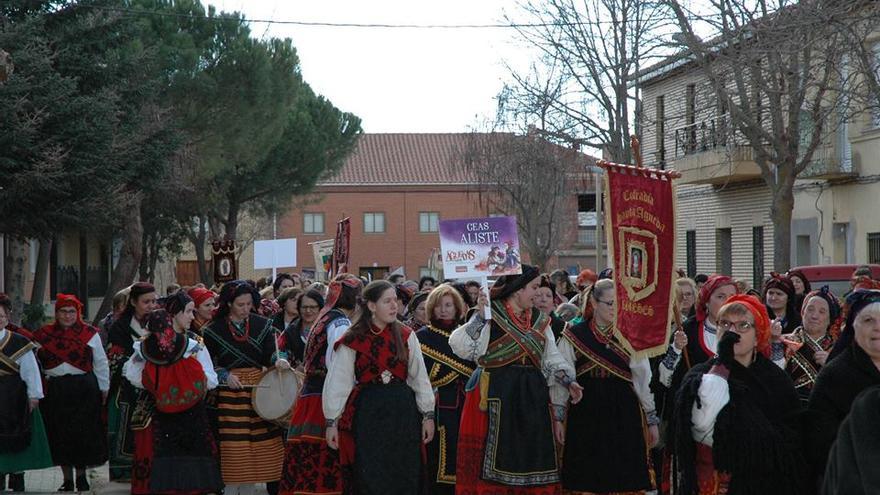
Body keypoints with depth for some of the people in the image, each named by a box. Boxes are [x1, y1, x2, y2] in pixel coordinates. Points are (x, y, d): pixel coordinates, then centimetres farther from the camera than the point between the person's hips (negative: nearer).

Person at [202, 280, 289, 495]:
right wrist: (225, 375, -15)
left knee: (259, 446, 4)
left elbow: (268, 356, 2)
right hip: (230, 393, -3)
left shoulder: (262, 325, 6)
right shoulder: (214, 330, -2)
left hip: (259, 390, 3)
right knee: (233, 447, -5)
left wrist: (277, 361, -19)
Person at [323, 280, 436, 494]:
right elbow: (338, 382, 1)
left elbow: (420, 377, 7)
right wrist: (332, 422, -1)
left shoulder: (406, 336, 4)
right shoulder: (353, 340, -2)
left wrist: (428, 415, 4)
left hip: (403, 411, 2)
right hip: (368, 412, -2)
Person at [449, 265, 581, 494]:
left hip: (531, 396, 6)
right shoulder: (489, 316, -5)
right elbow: (460, 347, -15)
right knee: (495, 456, -5)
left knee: (532, 456, 6)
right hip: (496, 396, -6)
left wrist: (568, 381, 1)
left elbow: (552, 358, 17)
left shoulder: (539, 320, 14)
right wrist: (479, 316, -24)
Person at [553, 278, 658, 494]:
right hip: (586, 416, -1)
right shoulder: (573, 336, 2)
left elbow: (643, 379, 8)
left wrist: (651, 420, 7)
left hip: (624, 415, 1)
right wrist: (558, 418, -1)